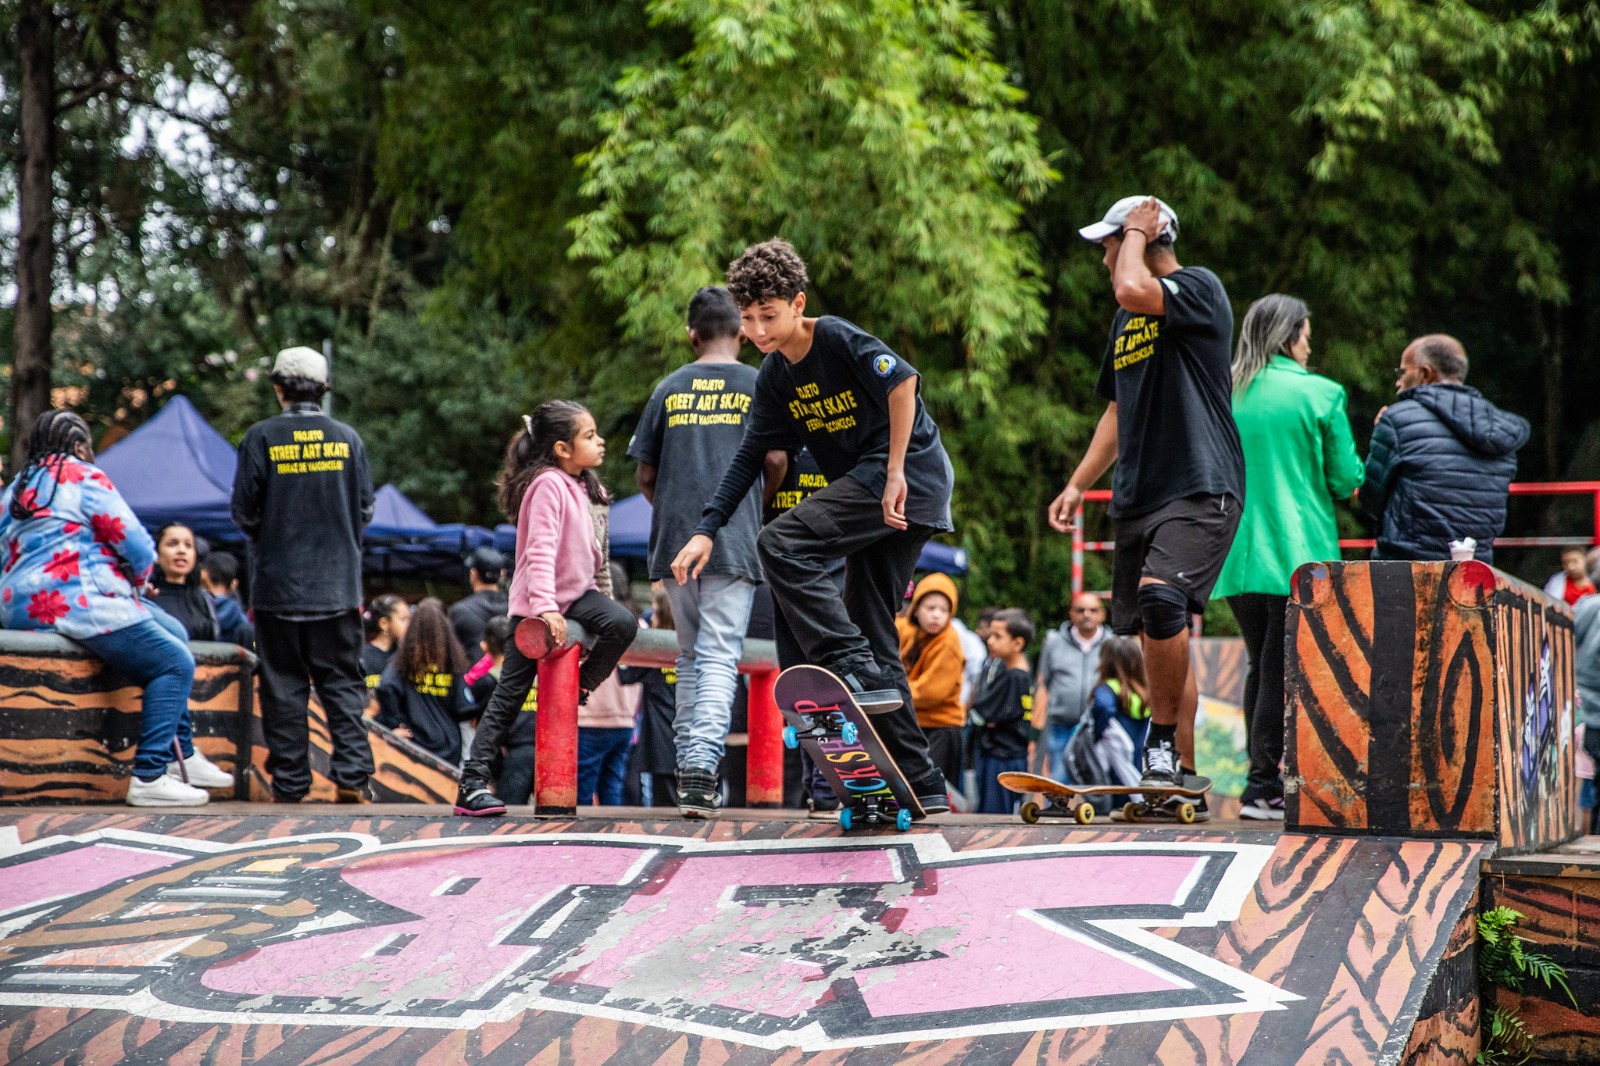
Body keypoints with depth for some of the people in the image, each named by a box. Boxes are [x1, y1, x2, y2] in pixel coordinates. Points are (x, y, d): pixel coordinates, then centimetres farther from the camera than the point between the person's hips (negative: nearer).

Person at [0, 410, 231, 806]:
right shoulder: (83, 478, -5)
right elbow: (137, 546, -10)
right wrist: (137, 579, 14)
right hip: (77, 604, -10)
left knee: (172, 631, 22)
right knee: (175, 662, -9)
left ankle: (183, 755, 19)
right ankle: (149, 776, -19)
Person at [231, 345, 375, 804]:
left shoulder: (262, 438, -7)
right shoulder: (348, 438, 1)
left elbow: (244, 512, -4)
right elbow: (364, 508, 5)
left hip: (278, 582, -2)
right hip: (338, 584, 2)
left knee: (283, 684, 5)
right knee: (343, 681, 7)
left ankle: (290, 784, 5)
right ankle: (351, 775, -2)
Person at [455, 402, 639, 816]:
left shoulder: (581, 484, 9)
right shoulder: (549, 484, -18)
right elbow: (540, 550, -26)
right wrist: (544, 608, -34)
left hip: (577, 592, 7)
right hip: (535, 606, -7)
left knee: (622, 623, -23)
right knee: (510, 695, -6)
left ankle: (580, 688, -2)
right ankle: (472, 784, -3)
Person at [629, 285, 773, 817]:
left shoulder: (669, 389, 9)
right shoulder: (759, 387, 3)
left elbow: (646, 477, 10)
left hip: (674, 539, 3)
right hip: (734, 542, -3)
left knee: (689, 654, 16)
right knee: (719, 658, -7)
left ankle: (688, 765, 17)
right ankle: (701, 768, -22)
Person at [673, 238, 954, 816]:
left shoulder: (838, 339, -11)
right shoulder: (775, 377, 12)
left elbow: (903, 382, -19)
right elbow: (750, 456, 14)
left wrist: (895, 474, -20)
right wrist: (706, 530, 5)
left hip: (909, 471, -9)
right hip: (869, 487, 9)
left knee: (783, 545, -22)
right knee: (871, 631, 8)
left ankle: (859, 672, -26)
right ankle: (920, 785, 11)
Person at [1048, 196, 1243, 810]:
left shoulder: (1199, 289, -6)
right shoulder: (1126, 320, 19)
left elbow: (1132, 289, -27)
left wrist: (1136, 232, -8)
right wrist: (1078, 484, 18)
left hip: (1201, 489, -9)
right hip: (1138, 496, 9)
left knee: (1160, 597, -29)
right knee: (1162, 635, 7)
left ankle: (1164, 738, -15)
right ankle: (1182, 776, 12)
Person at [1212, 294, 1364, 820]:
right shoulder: (1320, 394, -5)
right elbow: (1346, 478, -4)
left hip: (1239, 554, 5)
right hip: (1300, 554, -5)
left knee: (1260, 667, 14)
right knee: (1281, 669, -3)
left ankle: (1263, 781, 14)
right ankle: (1263, 787, -6)